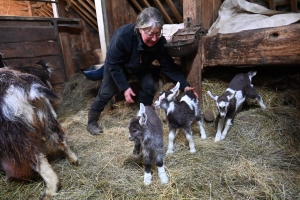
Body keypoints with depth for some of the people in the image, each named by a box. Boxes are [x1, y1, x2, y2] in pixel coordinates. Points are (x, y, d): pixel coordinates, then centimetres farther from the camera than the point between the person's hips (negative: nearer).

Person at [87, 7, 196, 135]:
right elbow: (113, 64, -30)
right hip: (116, 64, -3)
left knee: (149, 85, -12)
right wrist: (124, 87, -30)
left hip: (141, 66, 3)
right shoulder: (123, 36, -42)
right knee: (108, 91, -1)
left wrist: (184, 86, -36)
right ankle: (92, 122, 18)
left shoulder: (160, 42, -33)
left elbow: (168, 66, -25)